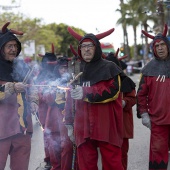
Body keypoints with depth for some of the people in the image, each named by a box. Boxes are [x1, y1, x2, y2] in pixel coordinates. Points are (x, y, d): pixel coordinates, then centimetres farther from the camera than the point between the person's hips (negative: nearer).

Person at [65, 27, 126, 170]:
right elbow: (71, 100, 18)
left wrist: (86, 93, -18)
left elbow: (112, 91, -13)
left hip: (106, 127, -4)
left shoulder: (109, 68, 3)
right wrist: (69, 123, 13)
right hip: (83, 128, 4)